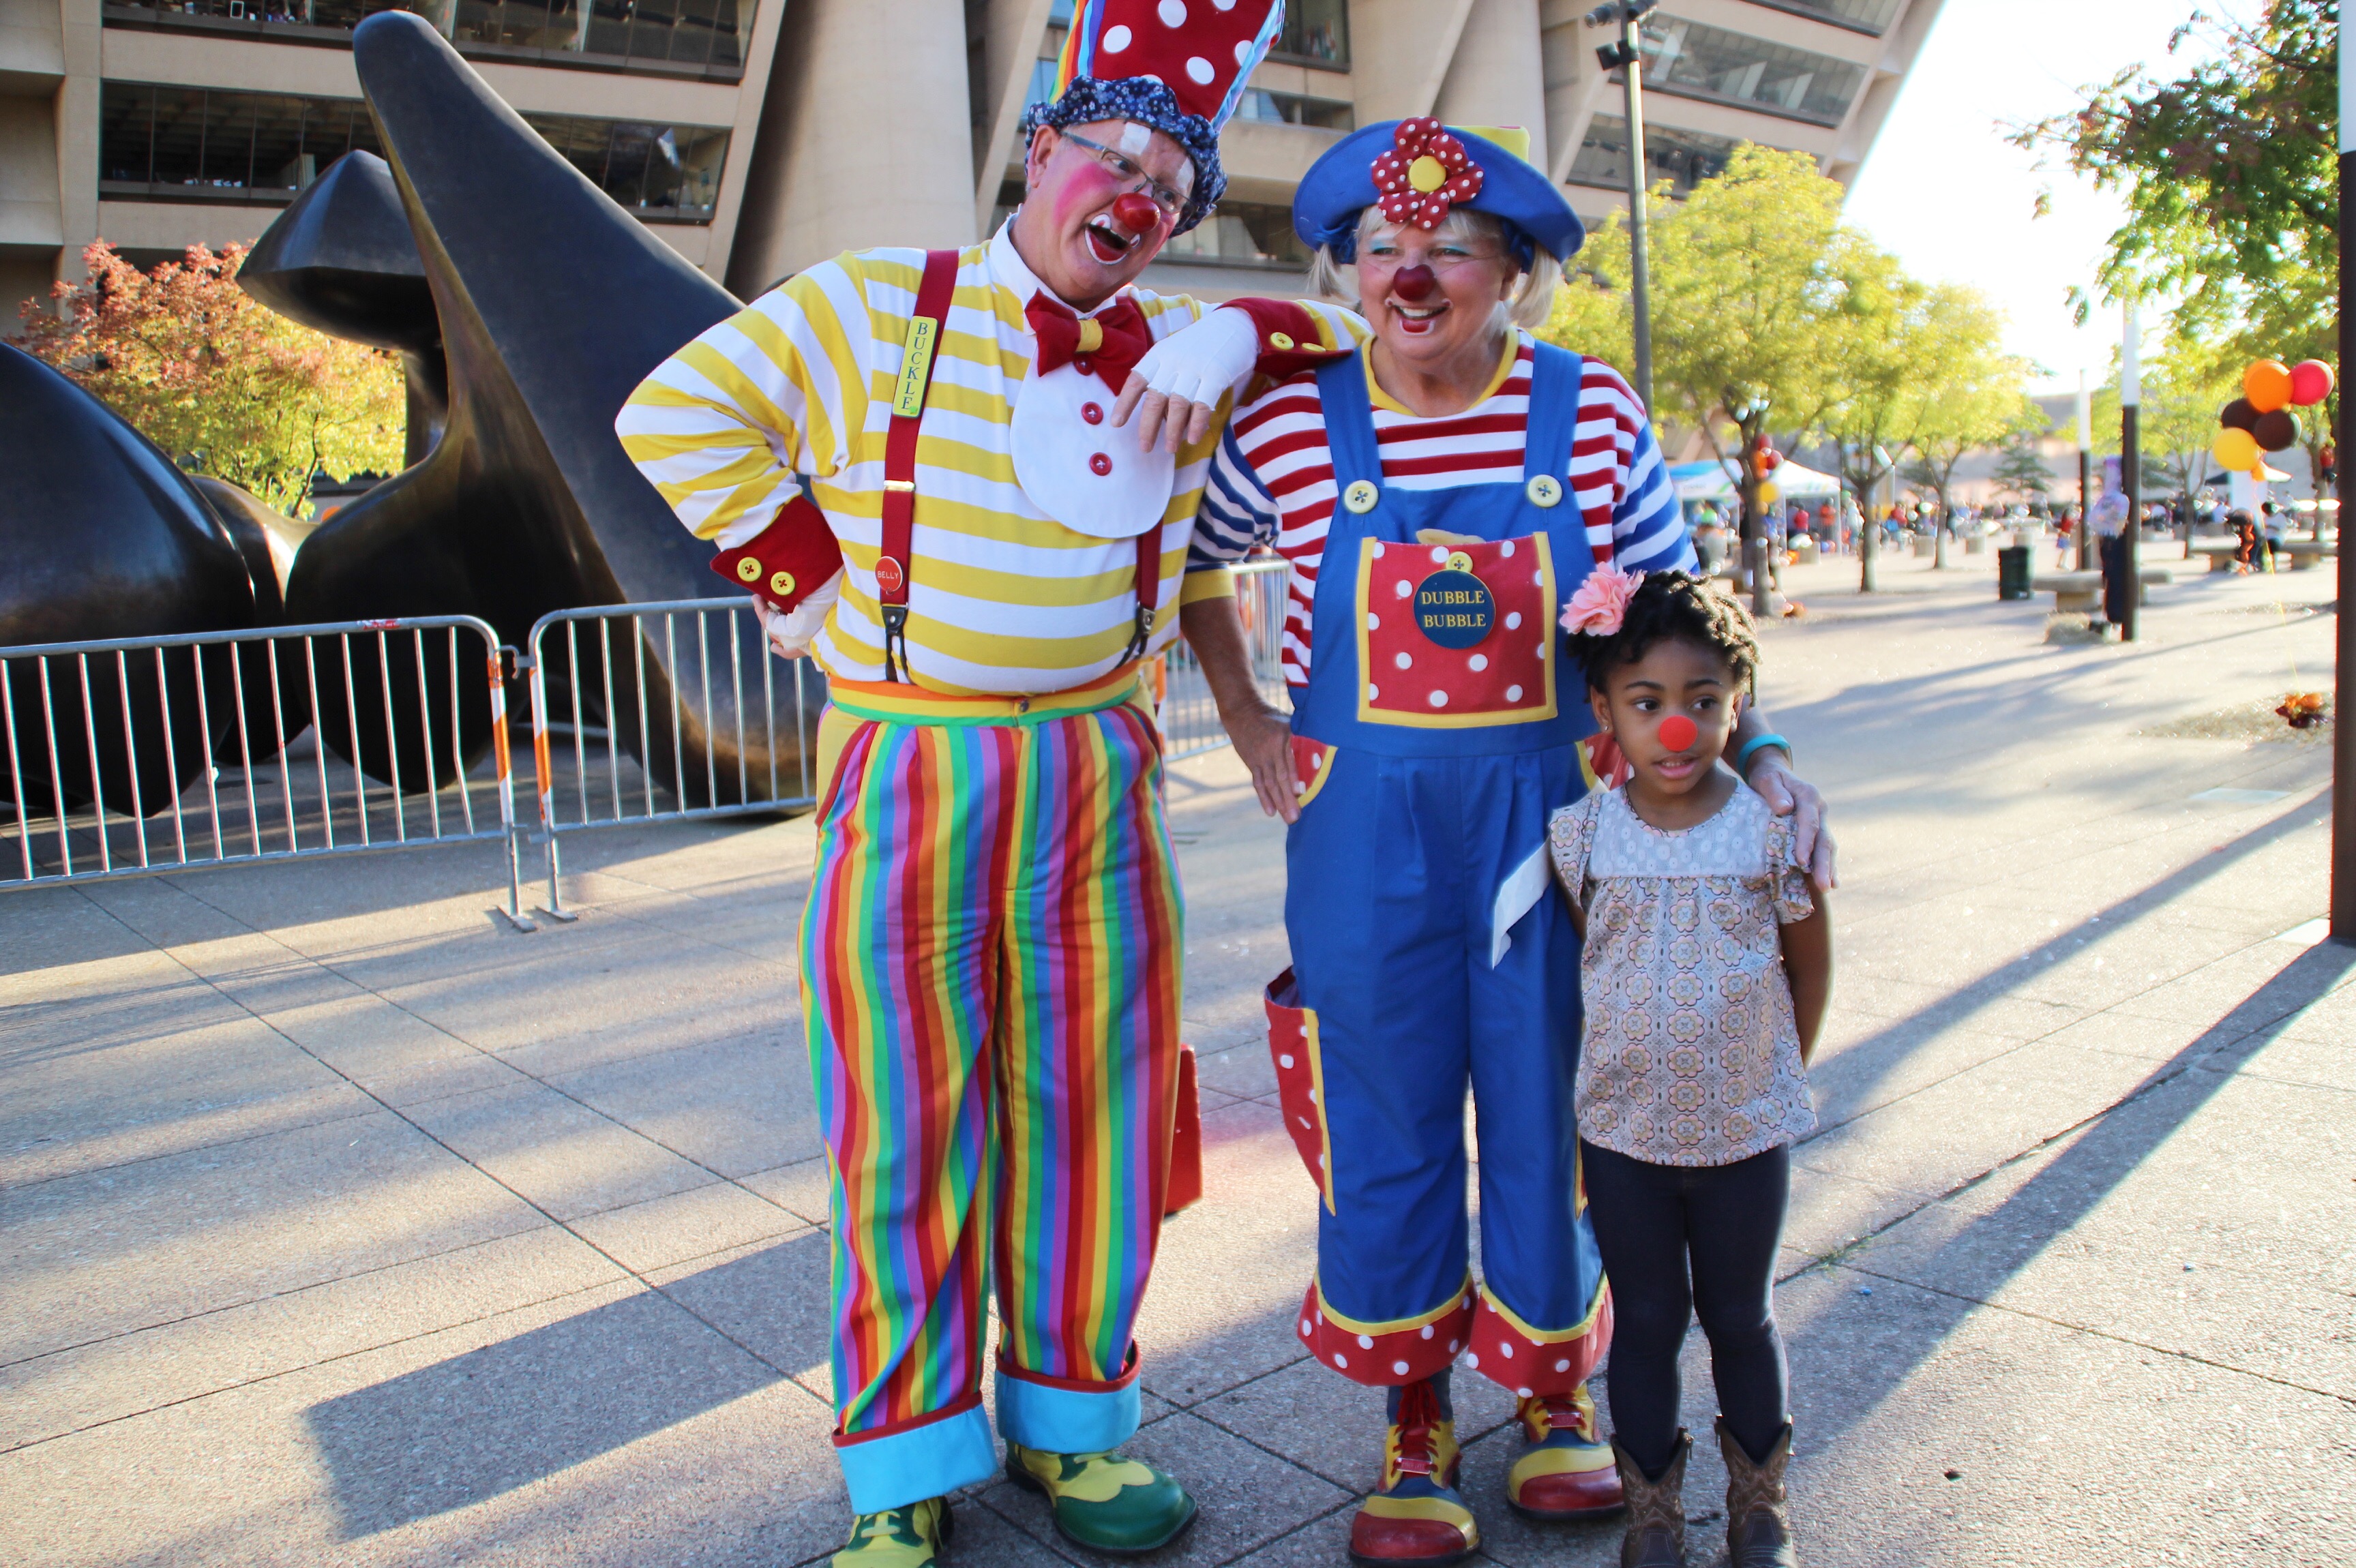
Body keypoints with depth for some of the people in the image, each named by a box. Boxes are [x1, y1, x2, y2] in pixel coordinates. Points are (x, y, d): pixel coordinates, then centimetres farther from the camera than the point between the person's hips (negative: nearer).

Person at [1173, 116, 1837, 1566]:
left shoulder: (1594, 416, -2)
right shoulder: (1290, 425, -4)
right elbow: (1196, 559, 14)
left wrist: (1756, 751, -6)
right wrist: (1244, 717, 7)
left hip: (1553, 814, 1)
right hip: (1365, 830, 0)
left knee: (1550, 1109, 10)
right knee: (1387, 1121, 8)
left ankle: (1555, 1386, 35)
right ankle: (1415, 1424, 28)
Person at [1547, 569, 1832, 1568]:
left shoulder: (1776, 827, -10)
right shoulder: (1581, 835, -8)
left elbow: (1809, 962, 3)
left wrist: (1781, 1074, 7)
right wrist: (1620, 1058, 8)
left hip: (1747, 1130, 0)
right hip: (1621, 1129, 1)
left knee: (1740, 1319, 16)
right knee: (1646, 1324, 13)